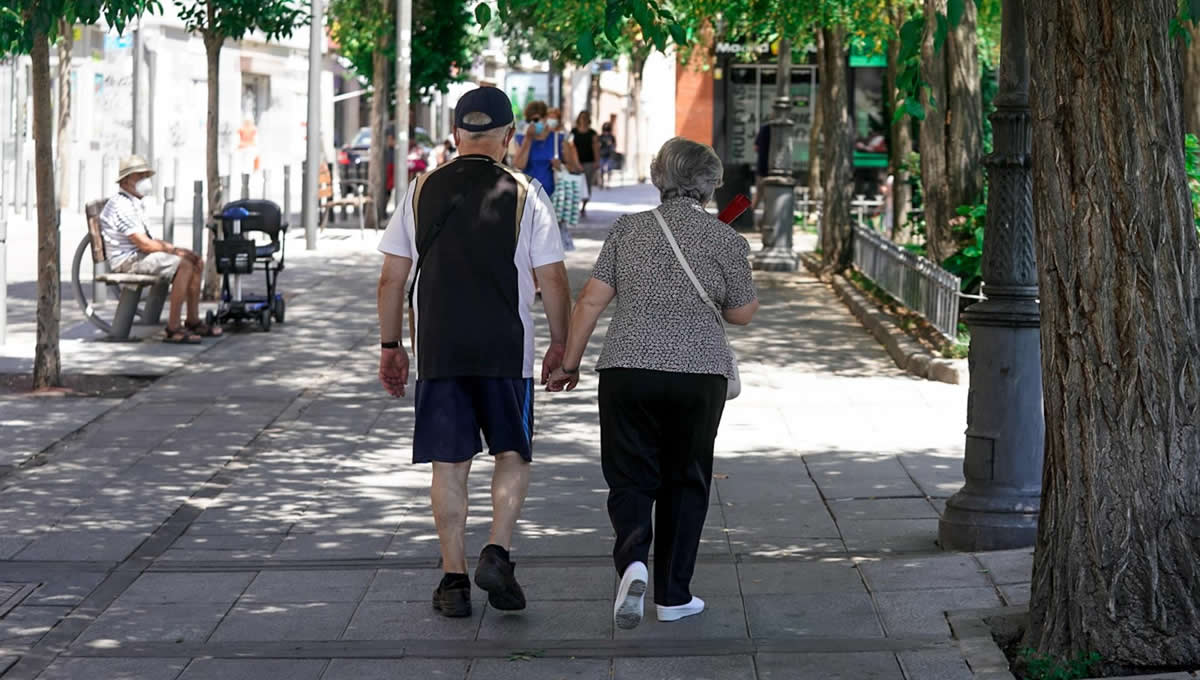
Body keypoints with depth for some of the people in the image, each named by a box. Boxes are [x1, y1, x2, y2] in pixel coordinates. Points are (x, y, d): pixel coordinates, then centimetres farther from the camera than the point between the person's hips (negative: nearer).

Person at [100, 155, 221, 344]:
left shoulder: (133, 204, 20)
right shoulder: (121, 206, -15)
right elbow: (143, 244, -21)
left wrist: (174, 248, 4)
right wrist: (175, 250, -12)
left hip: (139, 255, 11)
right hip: (127, 261, -11)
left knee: (196, 262, 4)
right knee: (183, 265, -27)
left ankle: (193, 322, 5)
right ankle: (173, 329, -29)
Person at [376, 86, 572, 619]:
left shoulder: (422, 191, 5)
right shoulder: (524, 194, -2)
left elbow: (391, 278, 5)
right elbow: (552, 279, -2)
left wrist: (391, 345, 14)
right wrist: (560, 344, 10)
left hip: (438, 351, 2)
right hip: (506, 350, -2)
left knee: (449, 463, 7)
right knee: (512, 455, 13)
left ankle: (453, 578, 7)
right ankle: (497, 552, -4)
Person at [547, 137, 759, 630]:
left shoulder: (629, 229, 4)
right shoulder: (727, 241, -1)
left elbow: (591, 300, 1)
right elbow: (741, 313, 10)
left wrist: (570, 362, 9)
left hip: (627, 369, 1)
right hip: (699, 373, -1)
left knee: (631, 478, 7)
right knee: (684, 482, 12)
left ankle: (632, 560, -20)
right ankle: (673, 594, 15)